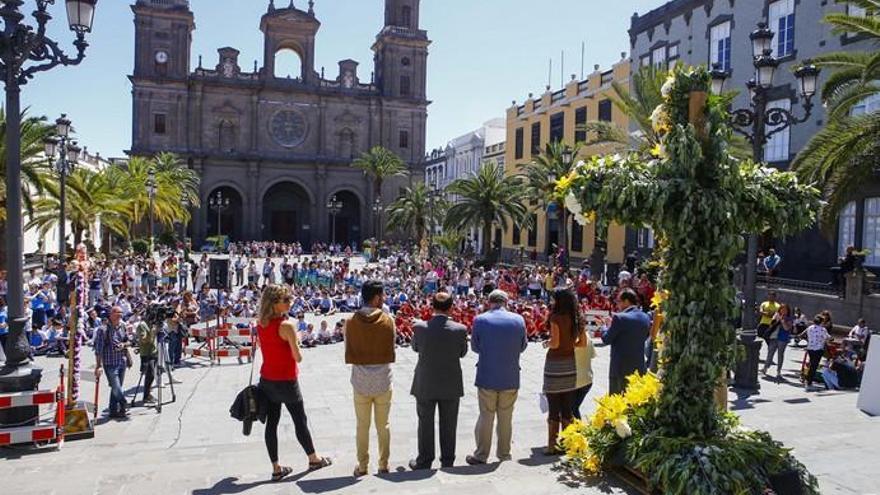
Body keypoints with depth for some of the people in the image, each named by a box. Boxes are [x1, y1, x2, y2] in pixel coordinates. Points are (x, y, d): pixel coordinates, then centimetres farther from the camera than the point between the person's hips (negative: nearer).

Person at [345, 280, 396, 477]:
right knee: (383, 425, 12)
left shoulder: (351, 321, -7)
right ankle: (383, 464, 20)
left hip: (360, 382, 1)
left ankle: (362, 466, 19)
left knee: (362, 427, 12)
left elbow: (348, 356, -1)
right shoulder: (387, 320, -9)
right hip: (383, 381, 0)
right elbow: (391, 352, -1)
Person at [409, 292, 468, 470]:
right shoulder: (460, 329, -14)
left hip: (425, 385, 0)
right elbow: (462, 352, 1)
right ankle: (448, 461, 26)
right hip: (451, 387, 0)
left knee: (425, 424, 14)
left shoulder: (420, 327, -14)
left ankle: (424, 461, 25)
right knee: (448, 425, 15)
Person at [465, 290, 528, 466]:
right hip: (511, 378, 2)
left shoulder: (480, 320, -10)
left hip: (487, 377, -1)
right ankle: (504, 454, 24)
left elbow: (475, 347, 0)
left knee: (486, 417, 10)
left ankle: (481, 455, 16)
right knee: (506, 418, 14)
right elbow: (523, 346, 5)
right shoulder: (519, 320, -5)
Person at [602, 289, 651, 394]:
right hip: (639, 367, 6)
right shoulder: (646, 318, 4)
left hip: (621, 367, -6)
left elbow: (606, 340, -10)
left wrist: (606, 326, 10)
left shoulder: (619, 317, -16)